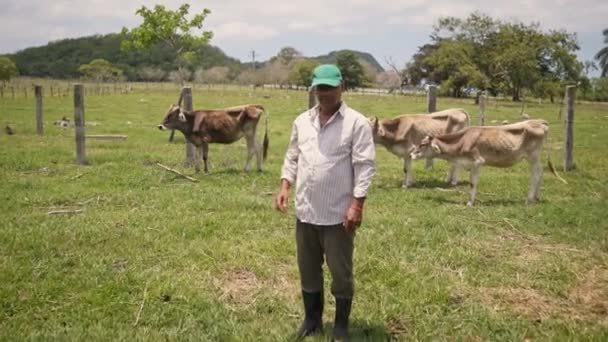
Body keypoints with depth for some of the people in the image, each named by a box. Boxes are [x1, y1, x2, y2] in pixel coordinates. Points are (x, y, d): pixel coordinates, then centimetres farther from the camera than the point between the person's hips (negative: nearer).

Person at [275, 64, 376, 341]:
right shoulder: (302, 121, 8)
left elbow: (365, 167, -12)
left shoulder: (357, 123, -9)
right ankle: (312, 319, 34)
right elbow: (292, 158, 14)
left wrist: (356, 205, -18)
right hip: (305, 212, 5)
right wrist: (284, 187, 1)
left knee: (341, 273, 7)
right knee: (308, 270, 17)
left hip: (338, 214, -5)